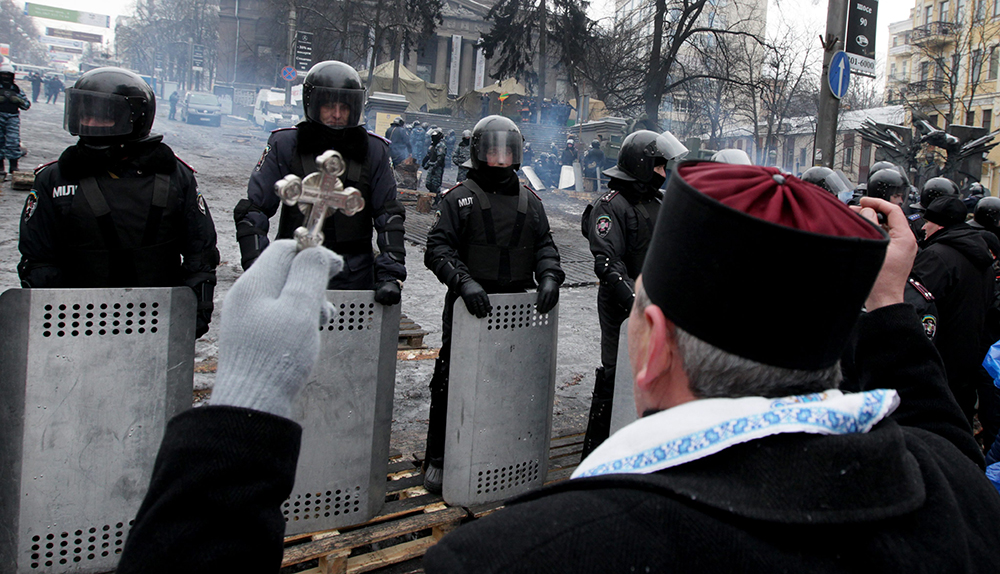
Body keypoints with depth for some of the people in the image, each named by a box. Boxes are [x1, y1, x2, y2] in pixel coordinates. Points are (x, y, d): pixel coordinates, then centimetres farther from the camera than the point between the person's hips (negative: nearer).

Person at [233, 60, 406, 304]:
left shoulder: (373, 150, 7)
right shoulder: (285, 145, 2)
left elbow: (389, 216, 7)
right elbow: (254, 209, 2)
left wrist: (390, 274, -4)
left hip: (355, 277, 1)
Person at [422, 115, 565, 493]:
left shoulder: (530, 202, 13)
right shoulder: (459, 198, 0)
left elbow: (544, 246, 14)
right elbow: (438, 249, -7)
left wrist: (549, 277, -7)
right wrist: (464, 280, -23)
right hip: (468, 306, -3)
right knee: (450, 383, 0)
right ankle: (437, 460, 13)